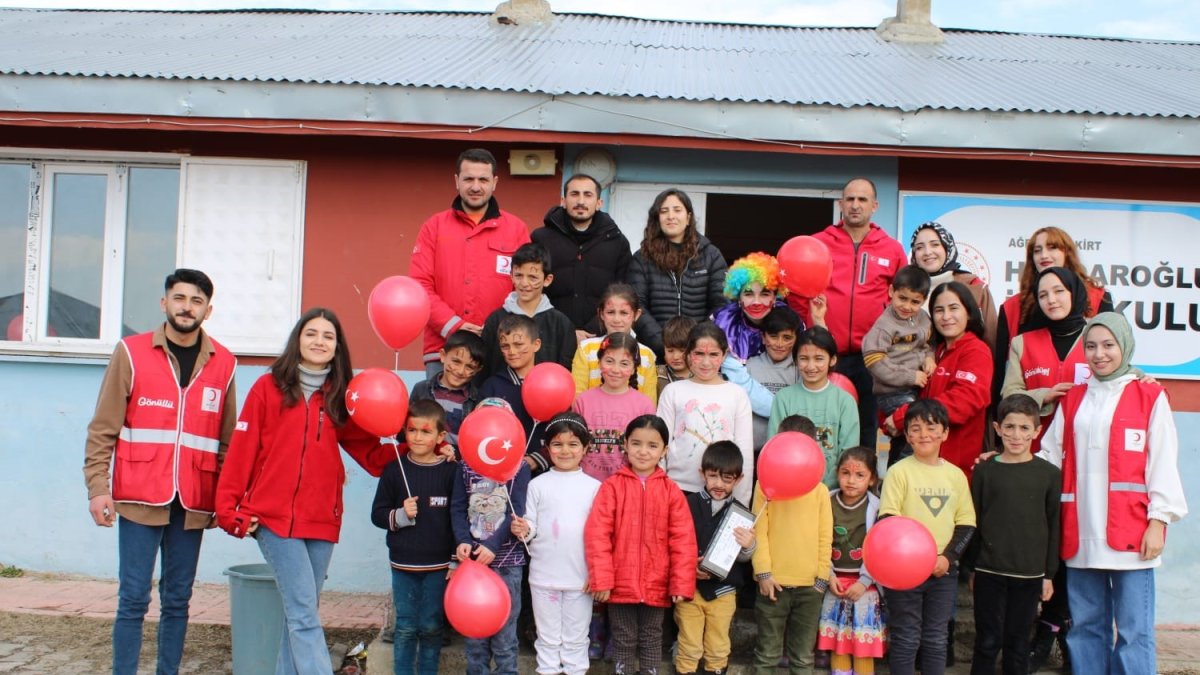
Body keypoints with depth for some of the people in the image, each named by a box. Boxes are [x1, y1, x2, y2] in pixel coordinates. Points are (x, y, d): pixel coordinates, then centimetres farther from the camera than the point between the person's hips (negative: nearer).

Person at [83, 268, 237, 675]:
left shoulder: (223, 363, 6)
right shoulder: (131, 352, 1)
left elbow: (227, 441, 8)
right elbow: (103, 429, 0)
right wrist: (98, 486, -8)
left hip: (192, 503, 2)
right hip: (139, 498, -2)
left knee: (177, 600, 9)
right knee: (133, 598, 0)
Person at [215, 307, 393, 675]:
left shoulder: (340, 396, 9)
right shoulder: (269, 387, 0)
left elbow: (369, 450, 7)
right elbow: (242, 450, -2)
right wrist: (230, 508, -7)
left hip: (322, 519, 4)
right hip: (274, 516, -3)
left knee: (300, 613, 11)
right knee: (304, 611, -8)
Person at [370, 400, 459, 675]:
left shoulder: (451, 471, -6)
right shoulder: (395, 470, -3)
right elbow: (378, 514, 2)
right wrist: (400, 516, -17)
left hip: (438, 564, -1)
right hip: (403, 563, 1)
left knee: (432, 627, 9)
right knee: (405, 627, 8)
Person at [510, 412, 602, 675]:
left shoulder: (594, 487, -1)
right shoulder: (538, 485, -1)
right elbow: (532, 527, 1)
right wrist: (524, 531, -22)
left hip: (581, 576, 0)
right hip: (544, 575, 0)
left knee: (576, 638, 11)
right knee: (548, 637, 12)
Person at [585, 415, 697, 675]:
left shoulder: (671, 491, -3)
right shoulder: (612, 486, -7)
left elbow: (683, 540, -3)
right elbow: (596, 534, -9)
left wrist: (681, 583, -7)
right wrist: (601, 579, -13)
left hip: (656, 585, 1)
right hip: (620, 584, -1)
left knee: (652, 639, 16)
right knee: (623, 640, 13)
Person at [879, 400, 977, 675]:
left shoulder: (956, 474, 6)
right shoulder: (899, 471, -6)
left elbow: (966, 523, 7)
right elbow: (888, 519, -11)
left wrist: (948, 556, -7)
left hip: (944, 570, 4)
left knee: (937, 639, 12)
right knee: (906, 639, 3)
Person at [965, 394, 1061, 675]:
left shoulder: (1049, 473, 0)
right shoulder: (985, 470, -1)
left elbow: (1053, 526, 4)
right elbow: (973, 522, 3)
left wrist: (1049, 574, 4)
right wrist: (972, 569, 3)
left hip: (1030, 573, 1)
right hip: (989, 571, 0)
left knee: (1018, 643, 9)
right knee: (987, 642, 5)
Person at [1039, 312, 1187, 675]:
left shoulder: (1150, 397, 2)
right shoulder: (1073, 400, 14)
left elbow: (1163, 463, -2)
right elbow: (1050, 457, 13)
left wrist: (1158, 520, -8)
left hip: (1130, 532, -4)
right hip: (1082, 534, 4)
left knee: (1133, 630, -1)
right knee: (1086, 626, 11)